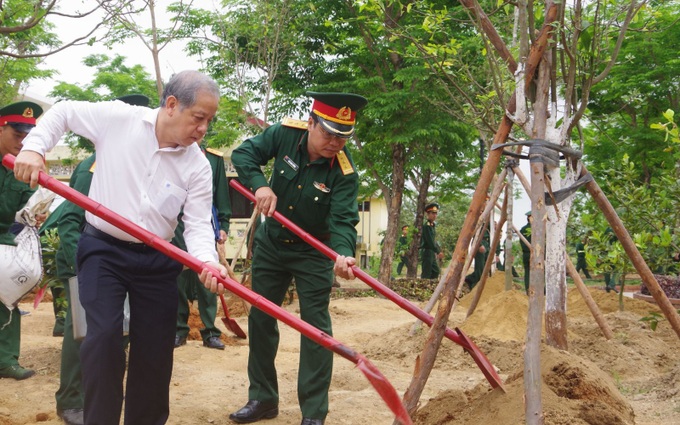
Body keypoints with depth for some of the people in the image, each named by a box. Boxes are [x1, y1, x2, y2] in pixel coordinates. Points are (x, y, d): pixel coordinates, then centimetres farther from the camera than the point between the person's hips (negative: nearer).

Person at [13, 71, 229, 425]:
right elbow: (62, 113, 6)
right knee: (104, 337, -15)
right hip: (103, 250, -2)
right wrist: (34, 147, -9)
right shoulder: (117, 118, -9)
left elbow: (199, 224, -9)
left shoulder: (198, 166, -5)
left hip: (157, 260, 2)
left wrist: (207, 261, -29)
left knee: (155, 349, 6)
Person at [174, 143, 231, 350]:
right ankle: (179, 329, 15)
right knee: (178, 278, 4)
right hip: (176, 225, 0)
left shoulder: (215, 158, 10)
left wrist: (223, 225, 5)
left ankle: (210, 332, 8)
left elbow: (222, 194, 10)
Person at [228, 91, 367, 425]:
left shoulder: (345, 172, -23)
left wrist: (344, 254, -51)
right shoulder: (284, 133, -17)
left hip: (313, 252, -3)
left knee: (316, 326, -7)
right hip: (270, 243, 4)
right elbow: (244, 154, -6)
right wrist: (260, 185, -25)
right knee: (260, 318, 10)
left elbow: (343, 220, -31)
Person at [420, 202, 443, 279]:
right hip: (426, 251, -10)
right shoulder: (426, 225, -15)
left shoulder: (433, 225, 16)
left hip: (432, 252, 10)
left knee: (436, 271, 12)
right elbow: (430, 241, -21)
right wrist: (438, 252, -20)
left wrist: (439, 251, 12)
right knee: (426, 273, -7)